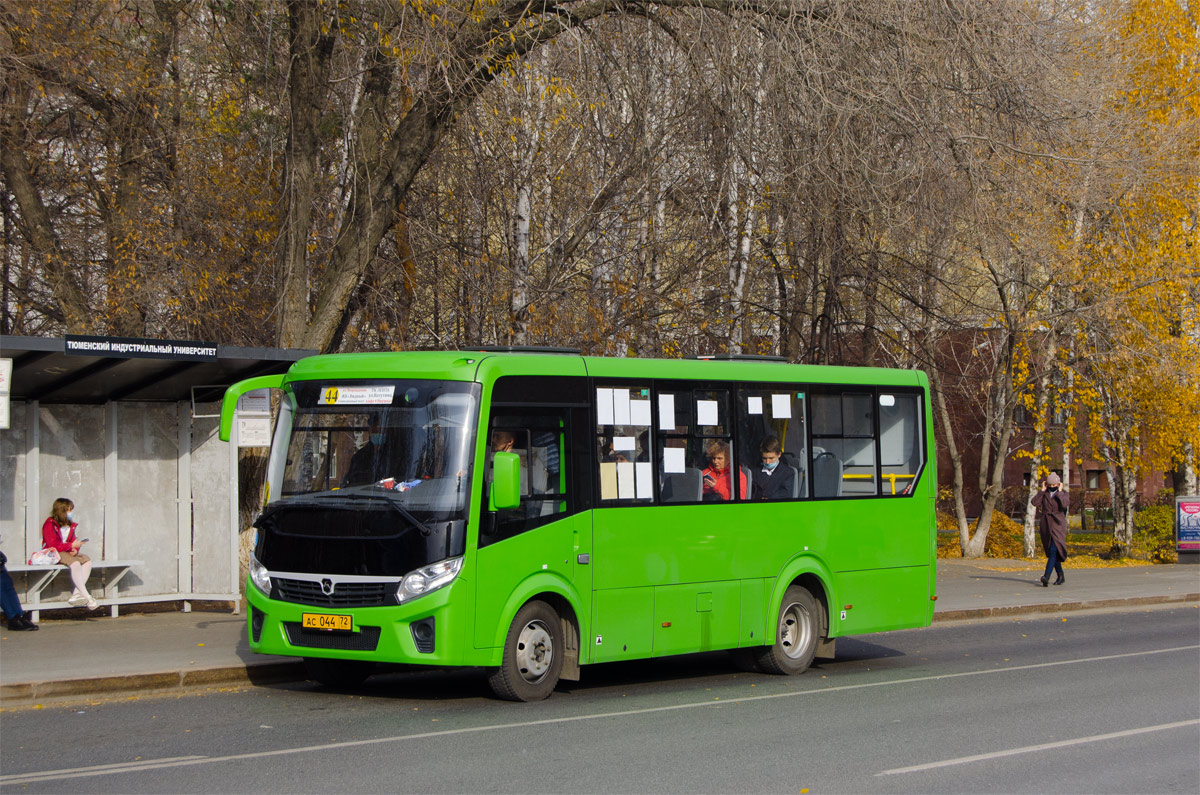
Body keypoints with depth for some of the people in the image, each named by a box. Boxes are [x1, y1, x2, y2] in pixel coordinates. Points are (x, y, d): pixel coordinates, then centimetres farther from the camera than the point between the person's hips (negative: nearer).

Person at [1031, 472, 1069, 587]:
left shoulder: (1063, 493, 1)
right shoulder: (1044, 493, 9)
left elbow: (1066, 504, -20)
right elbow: (1035, 503, -6)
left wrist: (1059, 492, -12)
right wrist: (1042, 490, -5)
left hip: (1057, 525, -5)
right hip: (1045, 525, 5)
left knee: (1053, 551, -18)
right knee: (1052, 552, 11)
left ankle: (1046, 577, -30)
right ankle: (1061, 576, 26)